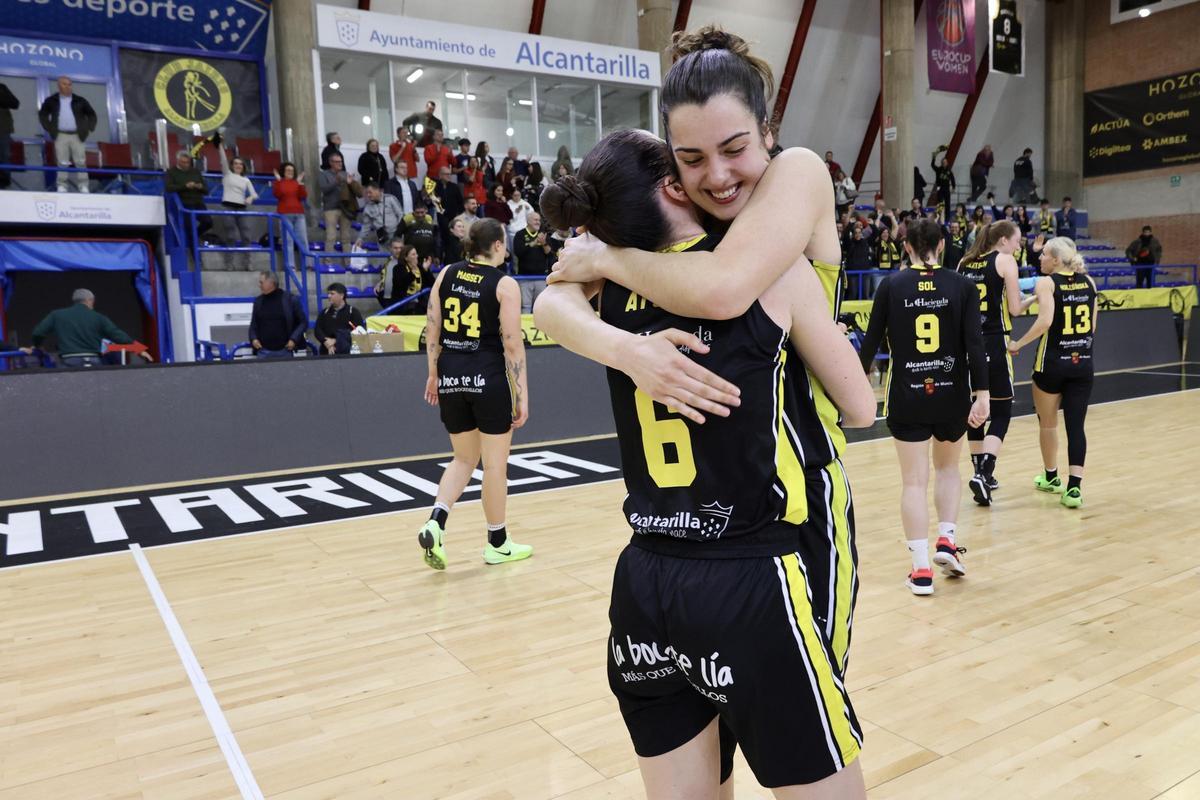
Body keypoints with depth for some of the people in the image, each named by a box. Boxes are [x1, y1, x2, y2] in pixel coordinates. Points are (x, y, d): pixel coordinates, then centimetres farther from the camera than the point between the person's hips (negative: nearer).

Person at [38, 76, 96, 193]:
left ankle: (83, 186, 1)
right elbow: (42, 114, 17)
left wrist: (89, 129, 4)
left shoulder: (80, 101, 7)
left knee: (81, 162, -3)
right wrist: (49, 128, 6)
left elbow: (91, 114, 15)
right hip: (60, 136, 0)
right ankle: (62, 185, 3)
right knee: (62, 162, -1)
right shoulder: (52, 101, 8)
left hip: (77, 136, 0)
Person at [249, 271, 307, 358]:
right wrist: (253, 338, -1)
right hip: (263, 352, 3)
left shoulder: (290, 299, -2)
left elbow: (303, 322, 1)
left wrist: (294, 339, -10)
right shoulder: (258, 301, 9)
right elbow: (253, 324, 17)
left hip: (284, 351, -3)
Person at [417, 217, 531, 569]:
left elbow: (432, 329, 7)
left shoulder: (446, 275, 6)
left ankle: (435, 524, -2)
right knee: (495, 462, 8)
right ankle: (498, 545, 20)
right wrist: (523, 395, -7)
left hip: (451, 375, 5)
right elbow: (512, 344, -11)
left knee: (464, 458, 19)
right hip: (488, 377, -5)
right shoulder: (504, 284, -8)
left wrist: (433, 374, 17)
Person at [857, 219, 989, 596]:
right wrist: (982, 394, -10)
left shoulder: (891, 286, -4)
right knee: (948, 466, 25)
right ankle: (946, 540, 13)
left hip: (907, 397, -1)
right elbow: (974, 344, -9)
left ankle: (922, 569, 4)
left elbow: (872, 340, -1)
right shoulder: (962, 286, -2)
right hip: (951, 395, 1)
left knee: (914, 480, 4)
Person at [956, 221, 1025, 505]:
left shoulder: (965, 261, 12)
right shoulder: (1005, 260, -4)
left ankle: (982, 472, 22)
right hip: (993, 344, -6)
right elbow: (1014, 308, -7)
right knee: (1001, 412, 1)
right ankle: (983, 473, -13)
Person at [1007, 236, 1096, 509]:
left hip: (1052, 362, -4)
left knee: (1047, 423, 16)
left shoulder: (1047, 282, -9)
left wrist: (1018, 344, -13)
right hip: (1083, 362, 4)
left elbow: (1045, 321, -23)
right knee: (1075, 426, 3)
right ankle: (1074, 487, -7)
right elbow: (1092, 326, 10)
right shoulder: (1088, 282, 7)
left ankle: (1051, 477, 32)